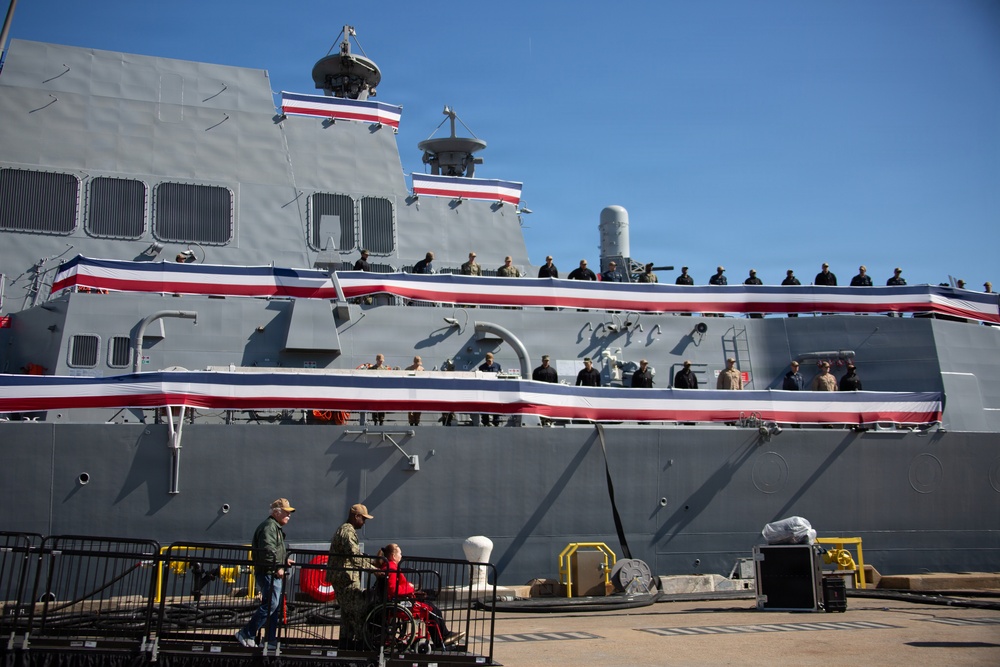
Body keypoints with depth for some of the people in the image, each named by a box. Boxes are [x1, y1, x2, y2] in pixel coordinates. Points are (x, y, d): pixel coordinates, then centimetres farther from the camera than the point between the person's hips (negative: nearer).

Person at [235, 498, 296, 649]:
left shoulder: (276, 527, 22)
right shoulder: (269, 527, -13)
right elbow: (268, 550, -24)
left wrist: (284, 560, 24)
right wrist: (278, 567, -21)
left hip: (274, 574, 11)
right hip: (269, 573, -11)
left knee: (275, 607, 10)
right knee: (270, 604, -14)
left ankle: (271, 641, 15)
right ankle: (246, 634, -8)